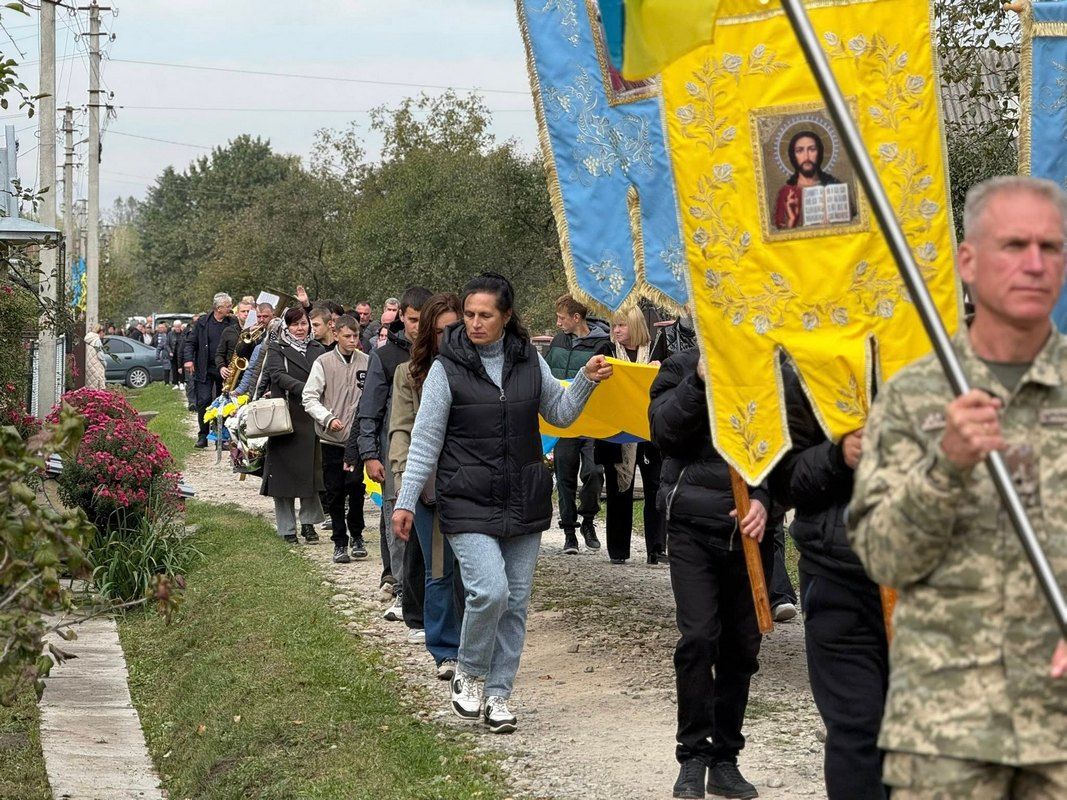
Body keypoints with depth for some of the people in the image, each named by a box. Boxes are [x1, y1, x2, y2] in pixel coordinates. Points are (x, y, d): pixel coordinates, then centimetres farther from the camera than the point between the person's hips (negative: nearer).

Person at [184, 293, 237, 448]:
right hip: (205, 370, -1)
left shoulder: (233, 323, 4)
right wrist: (189, 359, -11)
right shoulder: (202, 323, 2)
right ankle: (203, 435, 3)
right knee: (203, 401, -5)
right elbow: (190, 341, 4)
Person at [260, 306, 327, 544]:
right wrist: (304, 389, -27)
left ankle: (308, 522, 13)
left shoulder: (318, 350, 14)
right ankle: (287, 528, 7)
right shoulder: (276, 350, 3)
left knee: (310, 469, 2)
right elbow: (278, 375, -13)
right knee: (285, 470, 0)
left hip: (311, 419, 3)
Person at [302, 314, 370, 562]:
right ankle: (340, 542, 15)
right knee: (334, 493, 5)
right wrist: (328, 418, -15)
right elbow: (310, 398, -2)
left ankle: (356, 535, 17)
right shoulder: (323, 363, -1)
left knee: (356, 487, -4)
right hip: (331, 438, 0)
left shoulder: (366, 362, 1)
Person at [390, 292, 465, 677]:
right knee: (439, 570, 4)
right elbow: (401, 429, 5)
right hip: (430, 484, 1)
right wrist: (403, 469, -11)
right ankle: (446, 652, 12)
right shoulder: (409, 374, 9)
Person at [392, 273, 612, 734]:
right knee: (490, 589, -20)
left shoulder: (529, 361, 6)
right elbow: (425, 441, -3)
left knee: (516, 601, 6)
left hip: (524, 501, 4)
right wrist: (405, 502, -7)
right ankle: (469, 674, 5)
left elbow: (560, 414, 18)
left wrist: (586, 381, 1)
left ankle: (498, 694, 18)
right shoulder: (448, 368, -5)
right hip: (469, 503, -4)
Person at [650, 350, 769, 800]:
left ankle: (724, 759, 17)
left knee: (742, 645, 6)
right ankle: (693, 755, 1)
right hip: (693, 525, -2)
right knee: (698, 638, -12)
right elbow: (664, 432, -8)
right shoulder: (683, 367, 4)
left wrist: (765, 499, -12)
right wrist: (699, 381, -17)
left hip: (750, 528, 2)